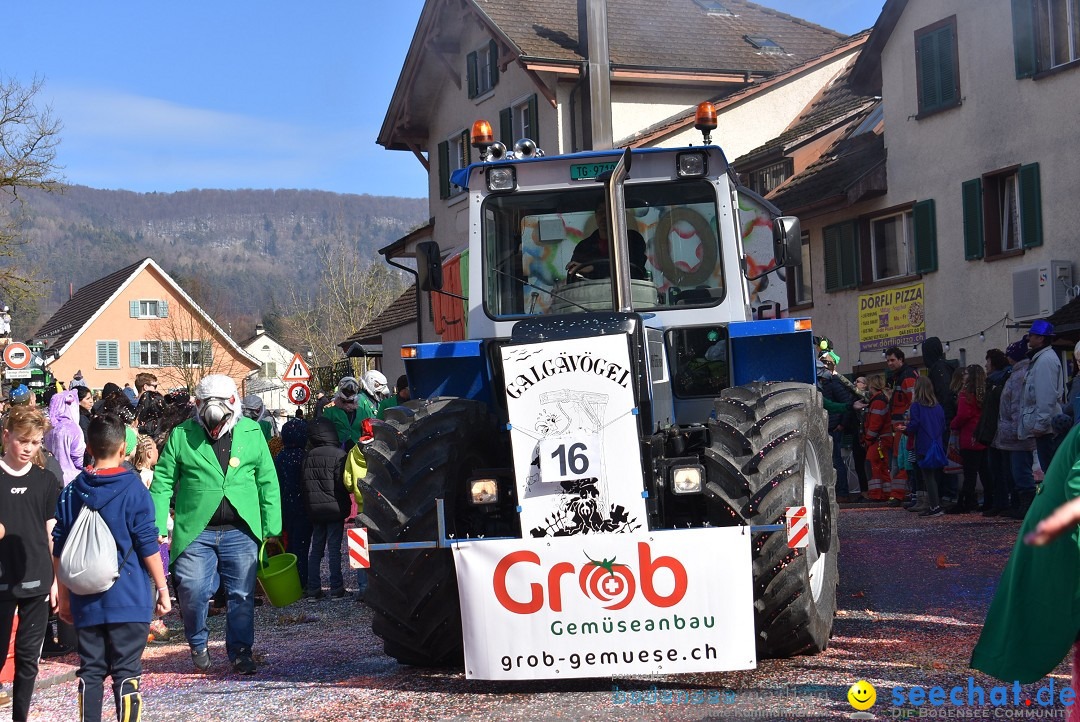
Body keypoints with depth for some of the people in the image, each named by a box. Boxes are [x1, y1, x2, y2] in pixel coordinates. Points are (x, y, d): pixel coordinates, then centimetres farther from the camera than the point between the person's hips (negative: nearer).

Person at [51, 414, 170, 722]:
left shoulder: (72, 491, 5)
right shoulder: (133, 489, -8)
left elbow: (59, 549, 9)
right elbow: (148, 545, -8)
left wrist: (64, 595, 18)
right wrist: (162, 587, 1)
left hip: (85, 601, 4)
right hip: (128, 598, -4)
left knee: (90, 671, 9)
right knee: (126, 672, 0)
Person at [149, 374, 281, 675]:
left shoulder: (251, 433, 6)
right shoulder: (181, 435, 3)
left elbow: (268, 482, 8)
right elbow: (162, 482, 4)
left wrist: (272, 526, 5)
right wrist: (158, 525, -4)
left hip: (241, 531, 1)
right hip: (195, 531, -1)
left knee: (242, 594, 4)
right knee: (192, 593, -2)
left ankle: (240, 651, 19)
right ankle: (198, 645, 23)